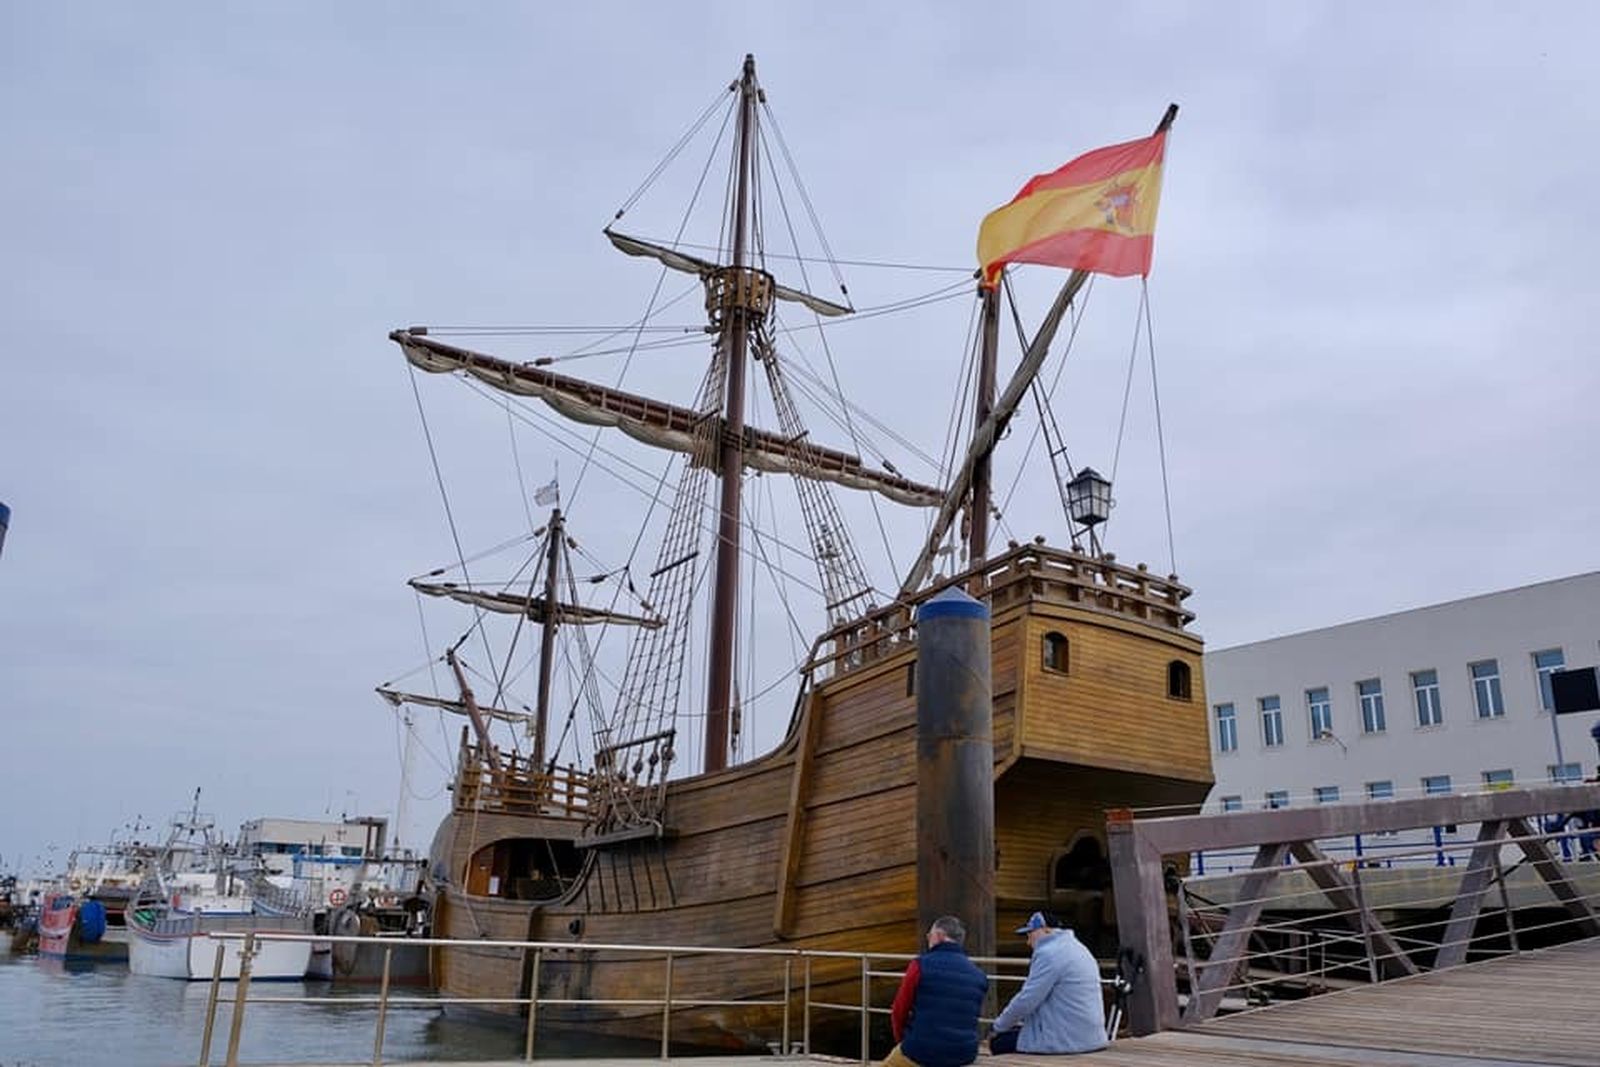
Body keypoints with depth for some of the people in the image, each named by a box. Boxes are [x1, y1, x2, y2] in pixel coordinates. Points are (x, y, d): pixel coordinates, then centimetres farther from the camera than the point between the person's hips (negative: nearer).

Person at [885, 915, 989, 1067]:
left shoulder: (921, 965, -8)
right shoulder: (978, 975, 5)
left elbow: (899, 1012, -3)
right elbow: (968, 1020, 13)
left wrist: (903, 1040, 17)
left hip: (921, 1055, -5)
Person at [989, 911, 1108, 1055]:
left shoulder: (1048, 953, -15)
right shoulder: (1076, 947, 16)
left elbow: (1026, 1000, -16)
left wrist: (998, 1027, -1)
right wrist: (1020, 1020, 20)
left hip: (1066, 1041, -10)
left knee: (998, 1042, 1)